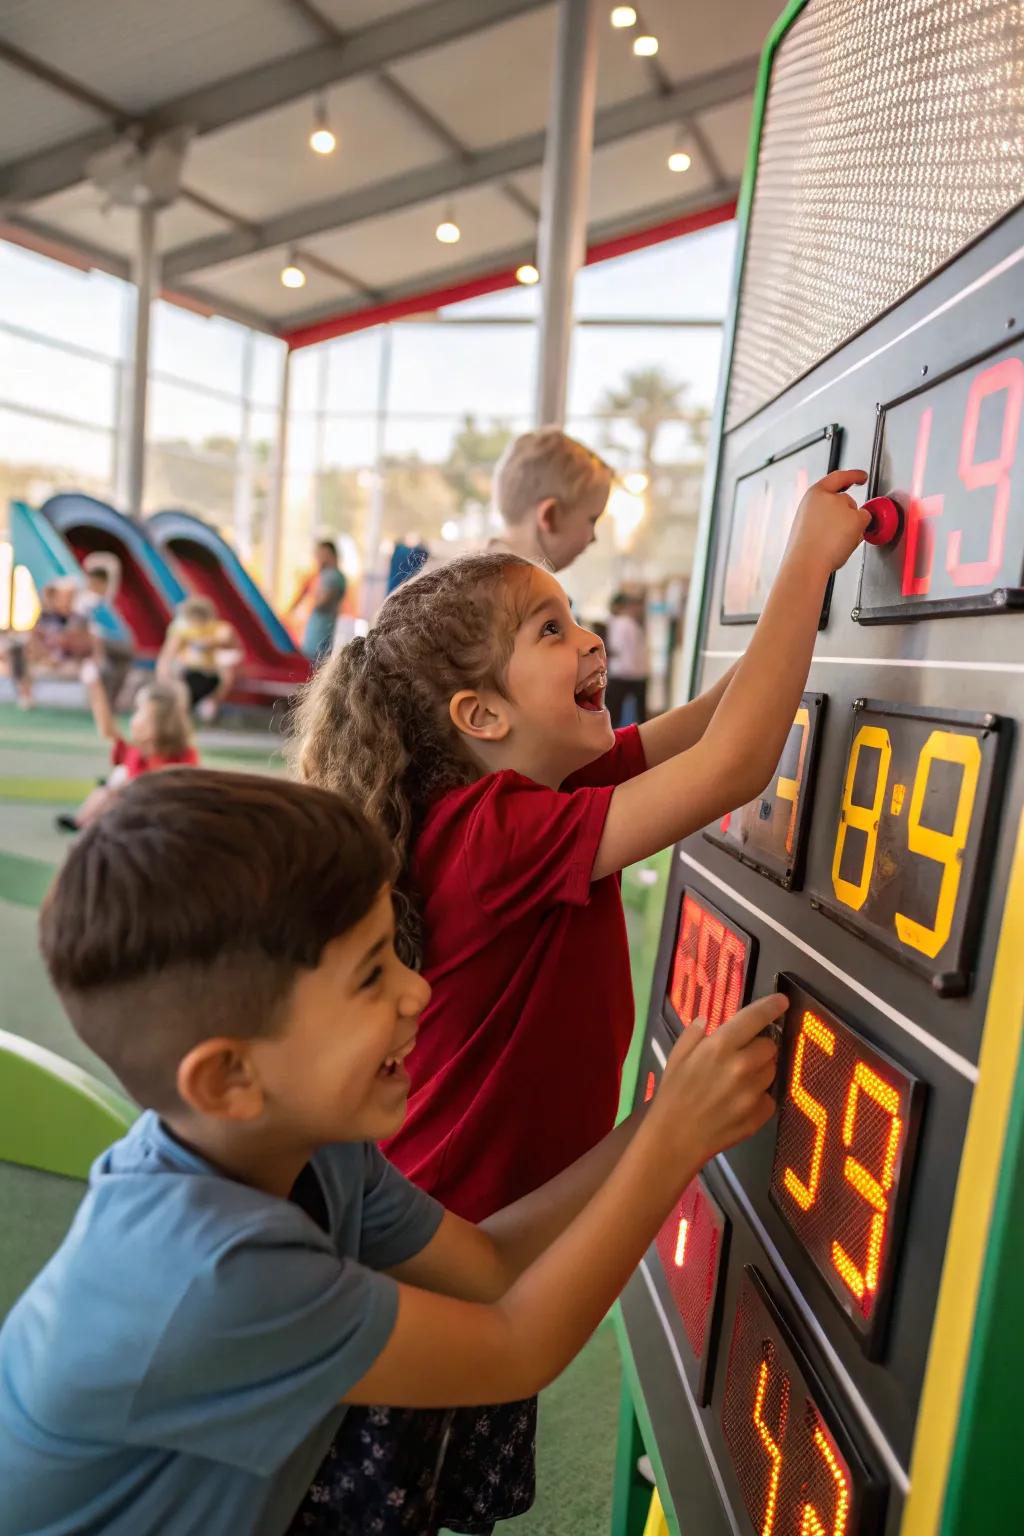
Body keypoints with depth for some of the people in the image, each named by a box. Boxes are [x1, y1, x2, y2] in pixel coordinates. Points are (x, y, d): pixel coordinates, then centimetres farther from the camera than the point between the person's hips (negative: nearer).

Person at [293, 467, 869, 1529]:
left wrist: (815, 567, -5)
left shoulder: (543, 788, -5)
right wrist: (807, 564, -26)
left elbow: (709, 719, 0)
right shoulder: (500, 833, -31)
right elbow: (734, 764, -37)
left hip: (494, 1229, 8)